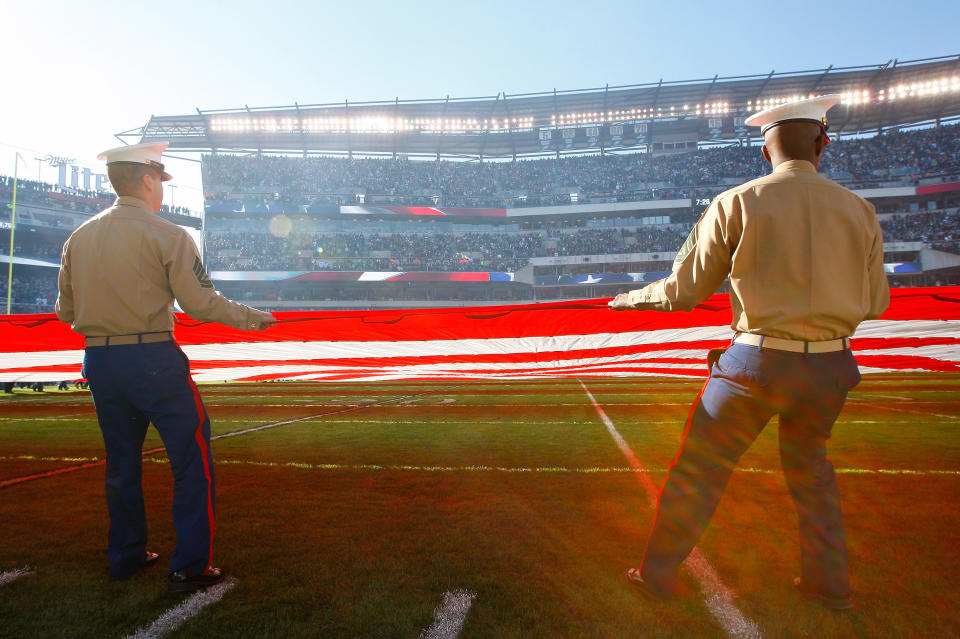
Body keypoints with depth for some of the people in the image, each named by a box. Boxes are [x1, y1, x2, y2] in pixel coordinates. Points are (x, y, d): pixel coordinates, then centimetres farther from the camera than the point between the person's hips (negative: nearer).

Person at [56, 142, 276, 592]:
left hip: (99, 362, 7)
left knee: (121, 463, 19)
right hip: (154, 360, -6)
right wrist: (253, 318, 0)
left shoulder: (78, 238, 8)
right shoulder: (167, 235, -10)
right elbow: (202, 304, -13)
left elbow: (66, 311, 12)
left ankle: (126, 556, 33)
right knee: (192, 458, 4)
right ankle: (190, 567, 8)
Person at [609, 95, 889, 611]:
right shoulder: (858, 210, 4)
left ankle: (658, 574, 24)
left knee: (697, 471, 12)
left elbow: (683, 292, -3)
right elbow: (872, 303, 13)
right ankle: (828, 581, 35)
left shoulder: (735, 205, -7)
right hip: (828, 369, 4)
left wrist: (631, 298, 15)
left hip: (755, 365, -4)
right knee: (807, 463, 30)